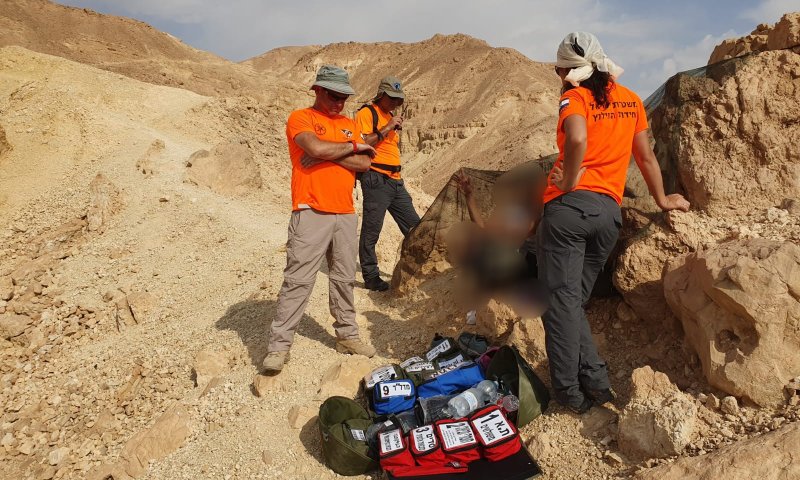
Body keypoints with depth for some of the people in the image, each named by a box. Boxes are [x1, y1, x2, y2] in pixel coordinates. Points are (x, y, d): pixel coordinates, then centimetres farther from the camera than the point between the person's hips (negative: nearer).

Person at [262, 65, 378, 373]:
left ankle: (347, 335, 25)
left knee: (344, 278, 12)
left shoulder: (349, 124, 17)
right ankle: (278, 346, 0)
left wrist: (329, 154, -8)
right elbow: (316, 148, -19)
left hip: (346, 214, 6)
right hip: (311, 213, -5)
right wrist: (352, 147, -3)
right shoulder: (300, 118, 1)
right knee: (298, 280, -7)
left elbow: (364, 164, 4)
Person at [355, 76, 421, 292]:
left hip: (395, 180, 9)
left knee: (414, 226, 10)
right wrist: (387, 128, -17)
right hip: (376, 179, -8)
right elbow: (362, 144, -17)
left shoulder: (391, 116, 22)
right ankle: (370, 276, 6)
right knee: (371, 230, -4)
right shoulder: (366, 113, -4)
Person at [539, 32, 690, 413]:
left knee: (561, 299, -1)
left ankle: (569, 394, 1)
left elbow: (577, 139, -24)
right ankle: (595, 383, 13)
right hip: (609, 212, 6)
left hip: (569, 205, -6)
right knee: (575, 300, 16)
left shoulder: (574, 97, -1)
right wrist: (662, 200, 35)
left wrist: (569, 182, -10)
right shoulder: (630, 100, 17)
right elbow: (645, 156, 24)